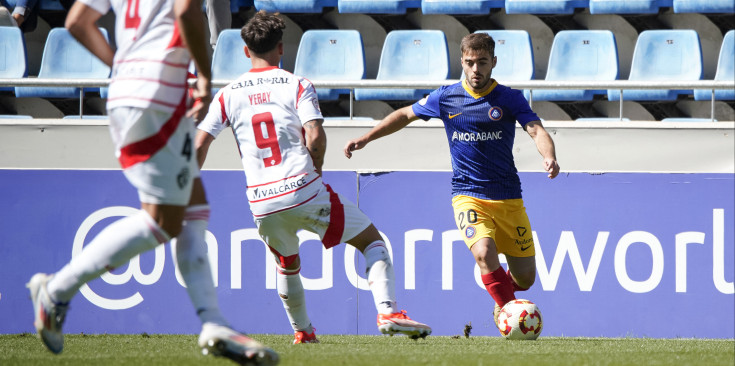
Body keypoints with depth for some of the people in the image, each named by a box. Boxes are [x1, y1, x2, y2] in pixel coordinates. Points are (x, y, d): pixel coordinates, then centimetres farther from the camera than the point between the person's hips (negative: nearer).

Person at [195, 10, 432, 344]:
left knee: (287, 264, 31)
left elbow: (200, 144, 4)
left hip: (262, 203, 3)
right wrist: (315, 171, 5)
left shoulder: (228, 94, 9)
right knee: (372, 241, 7)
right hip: (302, 190, -3)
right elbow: (315, 136, -12)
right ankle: (387, 312, -11)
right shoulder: (296, 85, 0)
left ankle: (302, 331, 36)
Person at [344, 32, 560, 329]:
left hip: (508, 198, 1)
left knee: (525, 278, 3)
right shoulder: (446, 98, 1)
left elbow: (536, 130, -15)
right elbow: (406, 115, 16)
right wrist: (366, 138, 12)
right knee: (484, 252, -31)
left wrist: (549, 157, -37)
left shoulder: (509, 99, -3)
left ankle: (502, 302, 39)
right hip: (467, 195, -1)